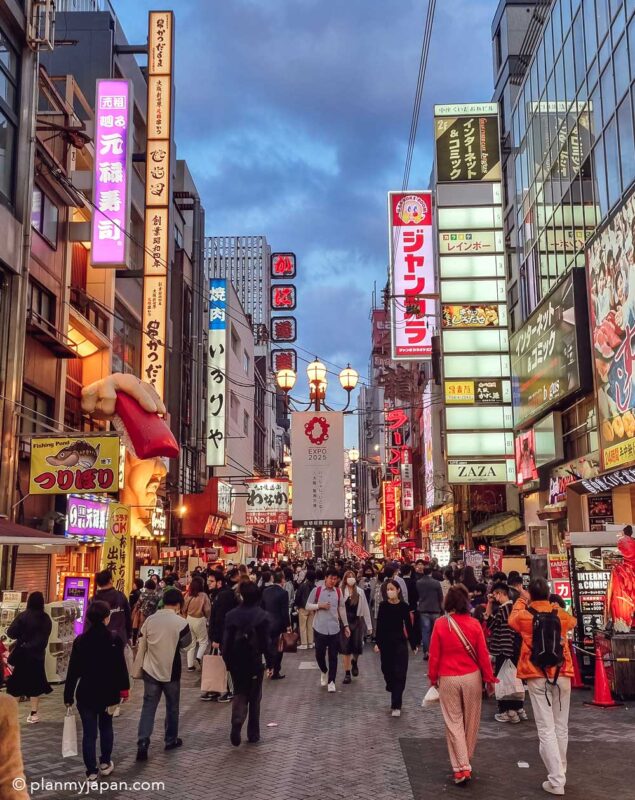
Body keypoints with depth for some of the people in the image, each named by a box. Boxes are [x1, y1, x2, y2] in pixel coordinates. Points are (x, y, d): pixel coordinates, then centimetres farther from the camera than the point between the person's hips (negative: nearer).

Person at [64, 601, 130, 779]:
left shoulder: (80, 641, -7)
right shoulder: (114, 640, -11)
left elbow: (73, 671, -4)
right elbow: (121, 667, -6)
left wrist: (68, 696, 3)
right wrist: (124, 689, 7)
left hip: (86, 693, 0)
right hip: (108, 692, 0)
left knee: (89, 733, 5)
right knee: (106, 727, 21)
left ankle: (92, 771, 6)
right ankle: (105, 763, 30)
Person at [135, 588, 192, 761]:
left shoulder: (150, 619, -3)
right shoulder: (180, 622, -13)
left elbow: (142, 645, 5)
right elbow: (186, 646, -1)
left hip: (151, 670, 2)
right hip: (171, 671, -2)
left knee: (148, 706, 4)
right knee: (172, 706, 15)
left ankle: (142, 743, -8)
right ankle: (171, 740, 27)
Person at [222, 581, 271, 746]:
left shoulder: (231, 615, -5)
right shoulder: (262, 615, -11)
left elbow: (226, 641, -4)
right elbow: (266, 642, -11)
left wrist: (227, 661, 7)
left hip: (236, 663, 1)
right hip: (255, 663, -1)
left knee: (239, 695, 14)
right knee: (254, 698, 13)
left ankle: (236, 724, -11)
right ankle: (253, 734, 19)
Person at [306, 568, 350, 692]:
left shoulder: (339, 592, 3)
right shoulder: (316, 590, -5)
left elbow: (342, 609, 11)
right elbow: (308, 606, -1)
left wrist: (346, 625, 9)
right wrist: (319, 605, -17)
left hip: (334, 629, 2)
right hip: (319, 628, -2)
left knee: (333, 656, 3)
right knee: (319, 654, 6)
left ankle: (331, 681, 12)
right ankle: (324, 671, 35)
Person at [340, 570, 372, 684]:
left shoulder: (360, 592, 0)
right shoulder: (341, 592, -8)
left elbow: (365, 608, 3)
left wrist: (369, 625, 3)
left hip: (357, 621, 2)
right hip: (345, 621, -2)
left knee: (357, 646, -1)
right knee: (346, 648, 3)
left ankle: (354, 662, 33)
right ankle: (347, 673, 13)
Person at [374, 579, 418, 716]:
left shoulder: (404, 606, -5)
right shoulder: (383, 605, -3)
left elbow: (409, 625, 0)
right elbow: (379, 625, -2)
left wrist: (414, 644, 3)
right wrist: (377, 643, -7)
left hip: (400, 642, -2)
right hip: (385, 641, 2)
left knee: (399, 674, -6)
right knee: (387, 670, 11)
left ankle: (396, 706, -2)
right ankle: (396, 698, 39)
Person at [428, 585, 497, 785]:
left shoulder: (440, 624, -9)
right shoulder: (474, 624, -8)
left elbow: (434, 655, -5)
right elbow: (483, 654, -4)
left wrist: (433, 678, 8)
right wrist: (489, 678, 7)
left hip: (448, 679, -1)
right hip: (471, 677, 1)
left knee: (453, 722, 7)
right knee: (471, 721, 16)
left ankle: (461, 767, 0)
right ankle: (466, 762, 29)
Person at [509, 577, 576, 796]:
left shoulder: (524, 616, -4)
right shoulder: (561, 614, 3)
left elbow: (512, 619, 21)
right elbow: (572, 622, 27)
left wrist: (522, 600, 31)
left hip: (537, 677, -2)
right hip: (562, 675, 3)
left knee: (546, 729, -3)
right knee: (561, 726, 14)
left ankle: (556, 781, -6)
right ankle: (560, 772, 25)